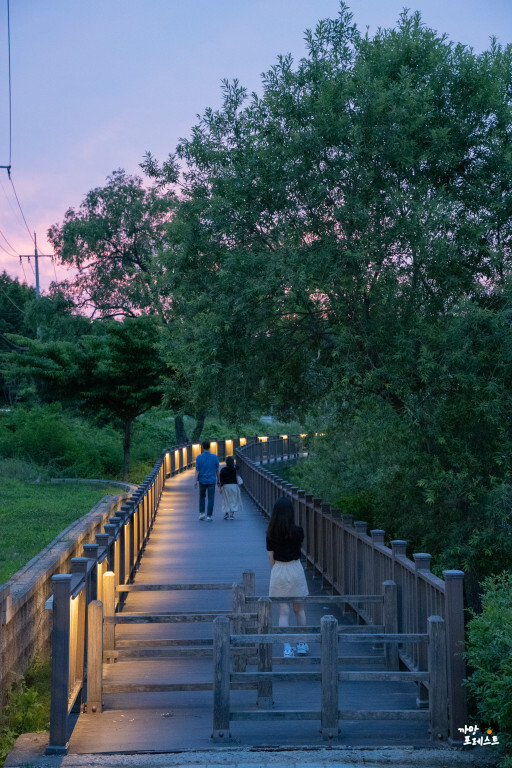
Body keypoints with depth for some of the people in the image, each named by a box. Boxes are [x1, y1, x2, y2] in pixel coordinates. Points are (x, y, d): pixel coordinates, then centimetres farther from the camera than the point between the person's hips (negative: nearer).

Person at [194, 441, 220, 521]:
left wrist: (196, 481, -8)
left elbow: (197, 470, -9)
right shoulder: (214, 457, -3)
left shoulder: (199, 457, -5)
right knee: (211, 499, 3)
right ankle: (209, 516, 1)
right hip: (212, 481, -1)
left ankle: (202, 513, 11)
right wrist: (218, 481, 10)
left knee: (202, 497, 19)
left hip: (202, 481, 1)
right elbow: (217, 470, 1)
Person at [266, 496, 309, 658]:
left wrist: (275, 572, 12)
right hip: (295, 570, -1)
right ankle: (302, 644, 26)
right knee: (299, 609, 18)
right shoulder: (297, 531, -13)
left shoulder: (271, 533, -6)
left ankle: (287, 649, -3)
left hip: (278, 570, 1)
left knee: (283, 612, 5)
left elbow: (271, 556, 0)